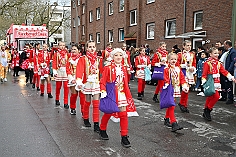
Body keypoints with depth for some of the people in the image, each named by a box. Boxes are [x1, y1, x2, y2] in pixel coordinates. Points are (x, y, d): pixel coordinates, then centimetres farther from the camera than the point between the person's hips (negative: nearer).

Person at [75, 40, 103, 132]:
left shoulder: (99, 59, 6)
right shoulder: (83, 59, -3)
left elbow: (102, 71, 2)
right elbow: (79, 70, -15)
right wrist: (79, 82, -28)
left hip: (96, 83, 2)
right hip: (87, 83, -2)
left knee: (96, 104, -2)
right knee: (87, 102, 9)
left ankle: (96, 124, 1)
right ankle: (86, 119, 33)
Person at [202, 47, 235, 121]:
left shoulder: (218, 63, 12)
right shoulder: (207, 63, -11)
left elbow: (224, 71, 10)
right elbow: (204, 74, -13)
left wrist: (231, 77, 1)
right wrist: (204, 82, -20)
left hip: (216, 83, 7)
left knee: (210, 97, 12)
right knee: (216, 96, -15)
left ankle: (206, 113, 23)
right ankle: (208, 110, 2)